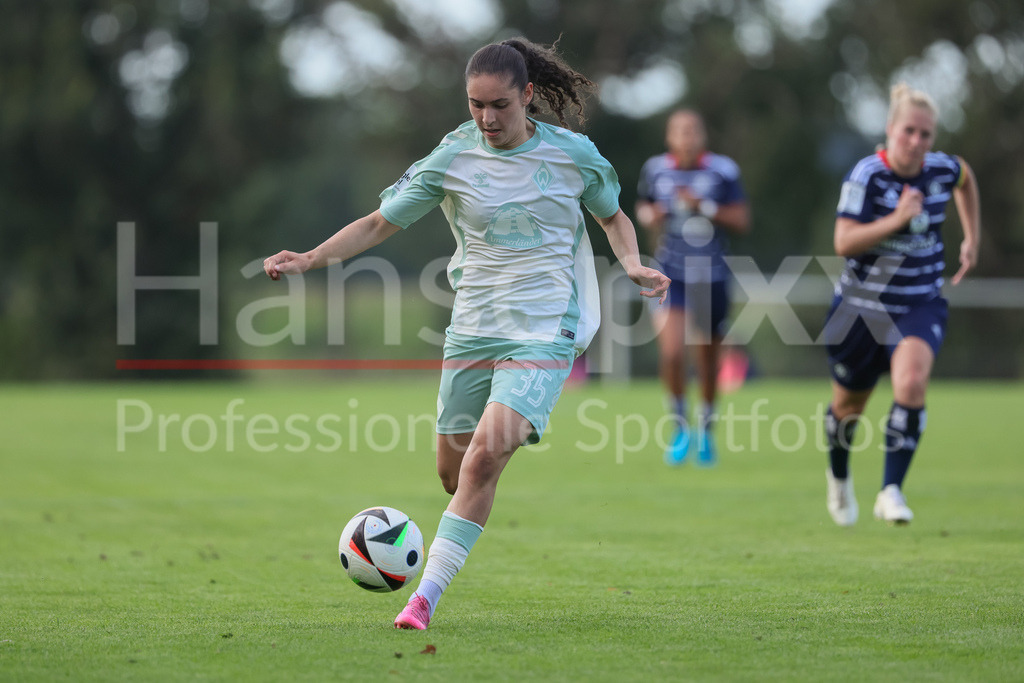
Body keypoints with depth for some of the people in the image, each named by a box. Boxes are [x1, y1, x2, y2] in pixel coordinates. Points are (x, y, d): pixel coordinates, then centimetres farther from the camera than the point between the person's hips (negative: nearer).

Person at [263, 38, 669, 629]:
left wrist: (633, 265, -4)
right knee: (453, 471, 5)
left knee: (485, 454, -21)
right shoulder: (453, 159, -1)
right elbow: (379, 224, 4)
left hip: (542, 333, -3)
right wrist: (311, 259, -8)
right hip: (472, 331, 3)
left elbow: (613, 217, 16)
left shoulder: (573, 153, -2)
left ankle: (425, 597, -20)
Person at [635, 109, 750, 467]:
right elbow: (643, 206, 19)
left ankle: (706, 427, 34)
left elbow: (741, 221, -3)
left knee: (708, 357, 10)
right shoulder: (655, 169, 1)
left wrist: (705, 207, -16)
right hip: (670, 275, -1)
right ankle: (680, 424, 2)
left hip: (712, 275, 1)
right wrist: (650, 217, -4)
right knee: (671, 353, -19)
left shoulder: (723, 171, -3)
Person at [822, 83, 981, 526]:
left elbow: (965, 177, 23)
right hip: (863, 305, -2)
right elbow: (844, 243, -23)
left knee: (912, 380, -27)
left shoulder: (941, 169, -3)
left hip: (921, 306, 2)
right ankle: (839, 475, 47)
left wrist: (972, 239, 17)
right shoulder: (866, 176, -16)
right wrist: (898, 219, -30)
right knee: (850, 405, 14)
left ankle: (891, 491, -22)